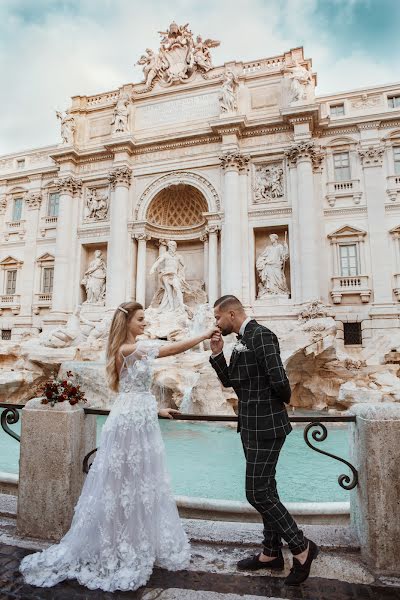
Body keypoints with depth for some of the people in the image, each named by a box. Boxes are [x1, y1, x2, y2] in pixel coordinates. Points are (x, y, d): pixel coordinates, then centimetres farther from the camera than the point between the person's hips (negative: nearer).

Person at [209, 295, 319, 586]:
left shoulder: (261, 335, -18)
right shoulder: (242, 341, 11)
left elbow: (279, 380, -25)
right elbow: (229, 381, 13)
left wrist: (283, 401, -4)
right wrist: (217, 354, 0)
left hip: (265, 426, -10)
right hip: (252, 425, 10)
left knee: (257, 493, -2)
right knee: (265, 489, 18)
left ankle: (302, 547, 16)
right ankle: (272, 553, 32)